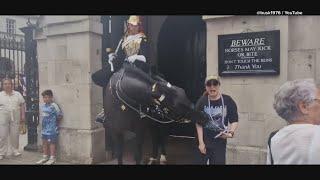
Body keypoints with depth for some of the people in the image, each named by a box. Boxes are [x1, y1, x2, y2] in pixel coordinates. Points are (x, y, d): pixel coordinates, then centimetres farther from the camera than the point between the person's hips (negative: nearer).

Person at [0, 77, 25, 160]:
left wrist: (23, 116, 2)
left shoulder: (18, 94, 9)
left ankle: (15, 150, 19)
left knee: (15, 135, 6)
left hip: (15, 118, 1)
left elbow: (22, 105, 9)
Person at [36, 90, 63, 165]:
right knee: (44, 142, 15)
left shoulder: (54, 106, -17)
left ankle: (52, 158, 11)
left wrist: (55, 123, 0)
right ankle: (45, 157, 28)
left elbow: (60, 116, -12)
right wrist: (44, 123, 12)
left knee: (52, 142, 1)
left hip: (52, 129, -8)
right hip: (44, 128, 8)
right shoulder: (42, 106, 8)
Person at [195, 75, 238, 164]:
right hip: (204, 141, 0)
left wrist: (231, 132, -20)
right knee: (202, 161, 12)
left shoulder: (228, 101, -6)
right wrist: (201, 142, -8)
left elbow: (234, 121, -1)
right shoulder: (202, 101, -6)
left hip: (220, 142, 0)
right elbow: (198, 123, -5)